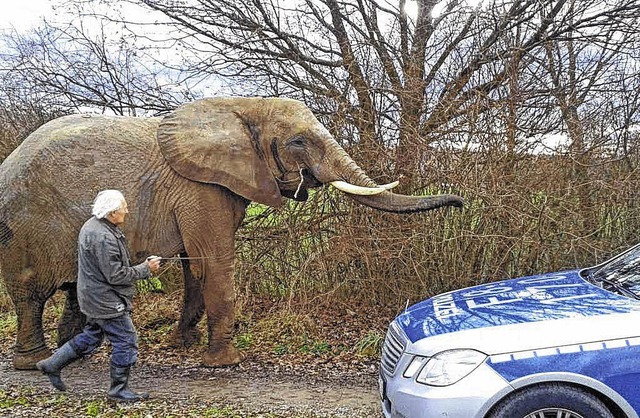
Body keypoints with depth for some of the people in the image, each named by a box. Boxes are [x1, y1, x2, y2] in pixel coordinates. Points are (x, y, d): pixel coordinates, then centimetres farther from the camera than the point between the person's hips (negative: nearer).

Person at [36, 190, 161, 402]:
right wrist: (145, 269, -15)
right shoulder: (103, 237, -26)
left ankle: (52, 365, 32)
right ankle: (119, 389, 11)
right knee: (126, 341, -1)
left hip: (97, 297, 10)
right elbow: (115, 275, -25)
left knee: (91, 336, 23)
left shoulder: (94, 226, 8)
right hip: (106, 300, -10)